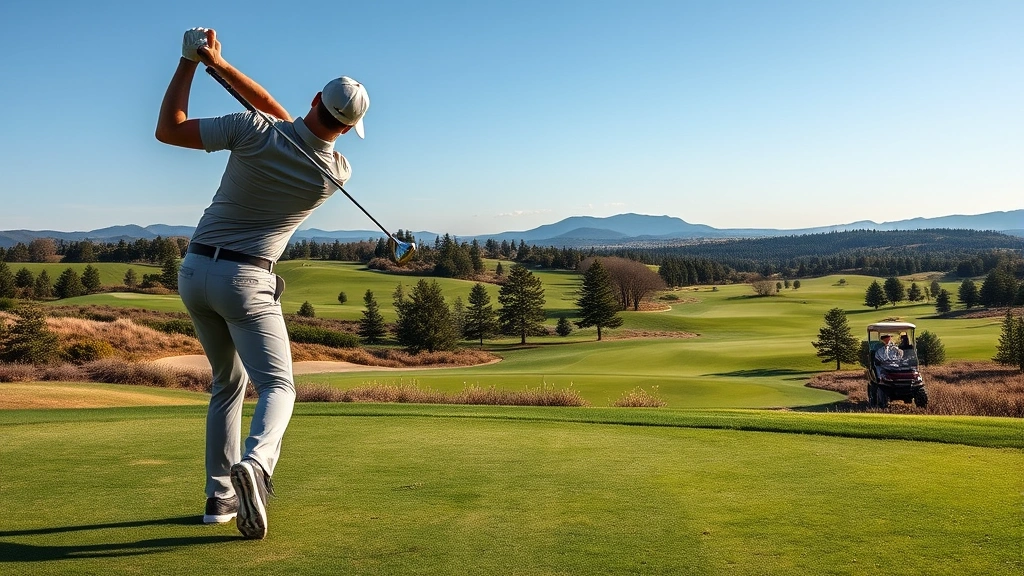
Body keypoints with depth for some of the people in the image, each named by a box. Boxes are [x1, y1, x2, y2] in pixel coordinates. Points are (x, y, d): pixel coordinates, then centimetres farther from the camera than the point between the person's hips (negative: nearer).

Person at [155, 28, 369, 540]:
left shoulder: (253, 132, -11)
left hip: (195, 270, 4)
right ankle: (254, 464, -36)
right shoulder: (338, 174, -5)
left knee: (227, 382, 19)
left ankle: (220, 495, 19)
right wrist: (221, 64, 9)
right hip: (245, 280, -3)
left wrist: (191, 61, 5)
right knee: (277, 385, -3)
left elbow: (168, 129, -1)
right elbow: (282, 117, 7)